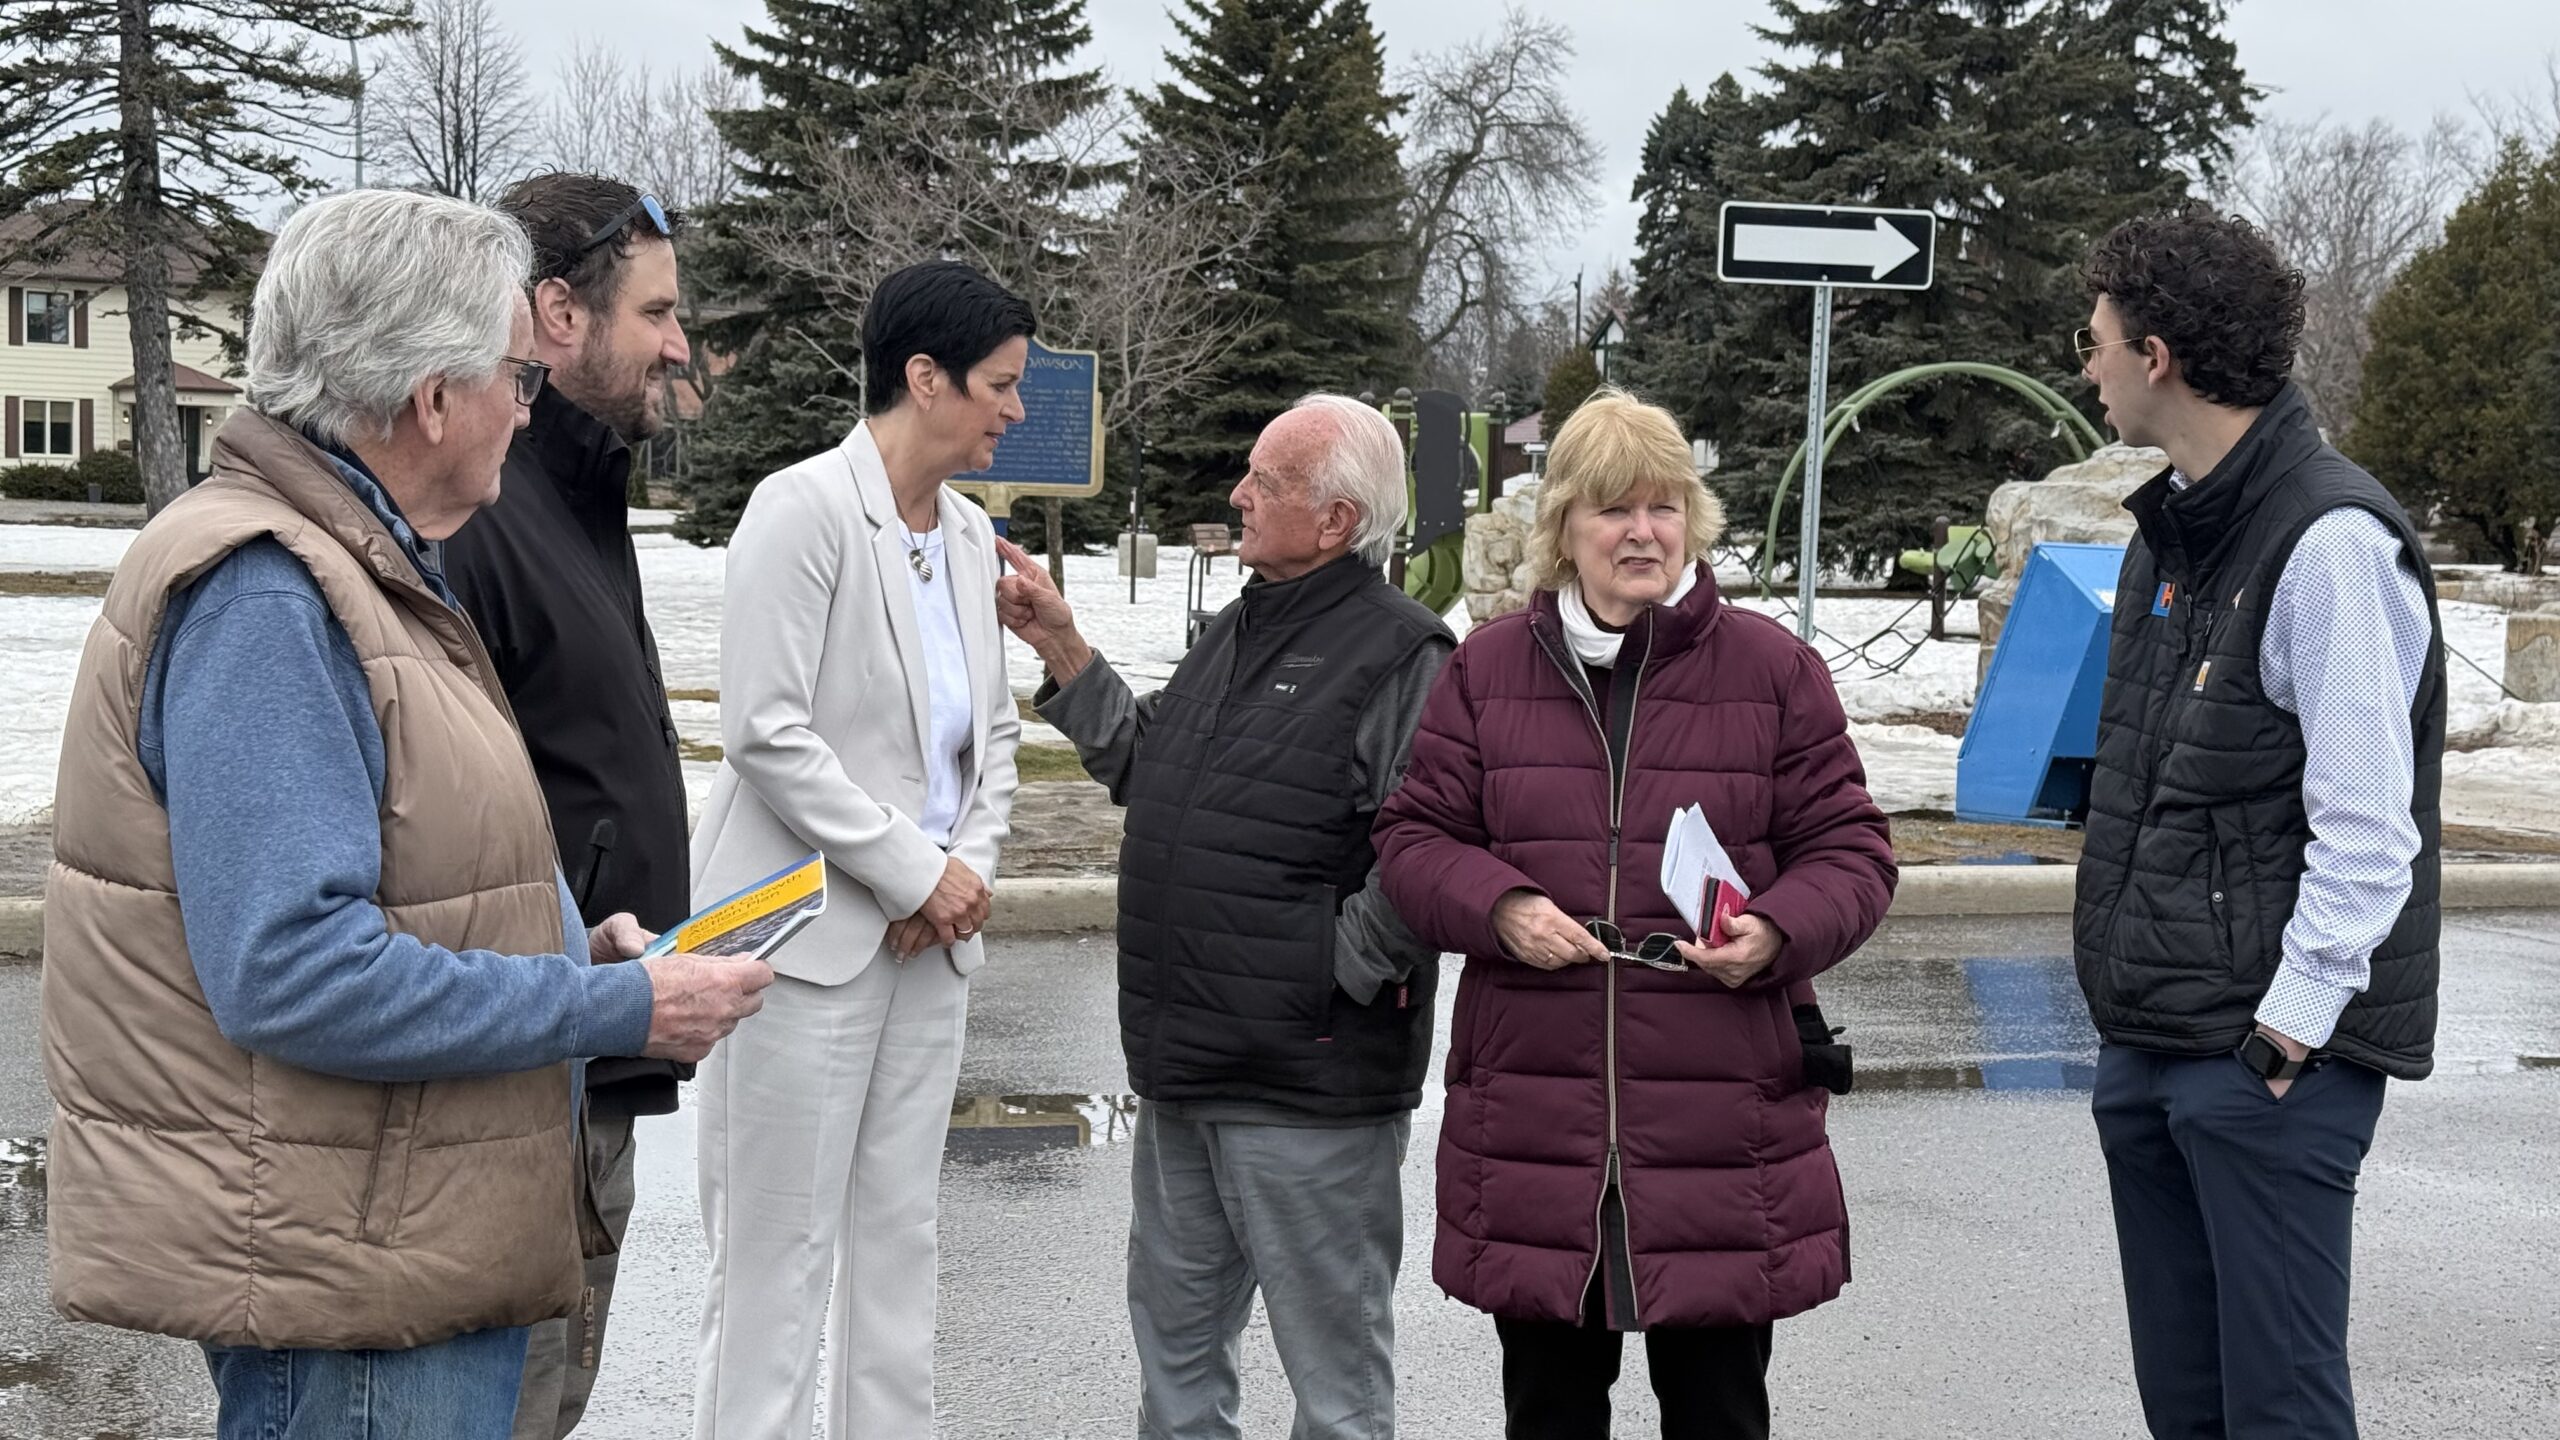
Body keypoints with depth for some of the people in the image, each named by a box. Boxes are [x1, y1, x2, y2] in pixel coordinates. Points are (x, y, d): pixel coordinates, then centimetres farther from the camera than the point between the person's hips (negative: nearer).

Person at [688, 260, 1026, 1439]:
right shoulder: (805, 508, -12)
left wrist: (971, 866, -2)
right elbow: (765, 731, -18)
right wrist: (918, 875, -14)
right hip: (812, 931, -7)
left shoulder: (969, 534, 9)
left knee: (898, 1243, 13)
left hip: (929, 938, 7)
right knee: (778, 1255, 0)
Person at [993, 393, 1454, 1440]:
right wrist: (1062, 649, 15)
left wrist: (1338, 975, -18)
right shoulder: (1240, 630, 14)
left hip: (1307, 1088, -9)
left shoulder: (1400, 655, -16)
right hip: (1185, 1074, 9)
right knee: (1173, 1334, 22)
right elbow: (1147, 770, 20)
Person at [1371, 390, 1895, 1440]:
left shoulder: (1774, 669, 2)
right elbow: (1415, 838, 7)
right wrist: (1501, 908, -13)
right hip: (1532, 1125, 2)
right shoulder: (1487, 669, 6)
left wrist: (1776, 932, -16)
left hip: (1723, 1127, -1)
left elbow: (1849, 850, 4)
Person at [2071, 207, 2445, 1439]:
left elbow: (2366, 828, -19)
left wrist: (2292, 1023, -19)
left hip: (2271, 1057, -9)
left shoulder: (2332, 540, -15)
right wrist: (2130, 1001, 14)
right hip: (2146, 1046, 9)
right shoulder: (2168, 529, 13)